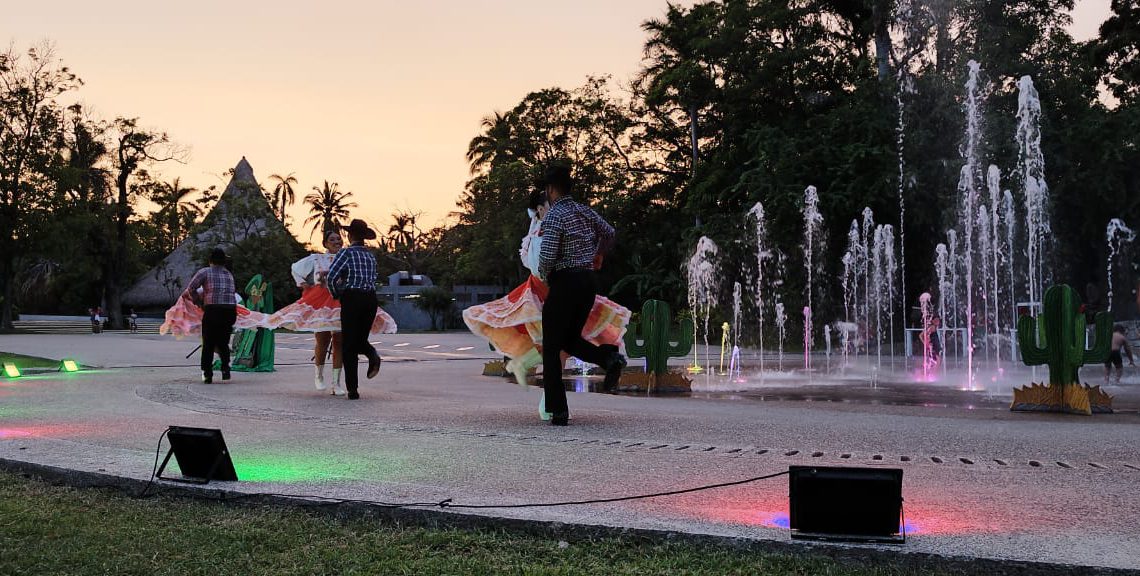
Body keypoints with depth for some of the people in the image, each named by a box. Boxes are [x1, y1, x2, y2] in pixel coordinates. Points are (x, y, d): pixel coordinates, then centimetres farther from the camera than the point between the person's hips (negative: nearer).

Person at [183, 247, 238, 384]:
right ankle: (225, 367, 2)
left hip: (213, 310, -3)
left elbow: (191, 289, -2)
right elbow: (232, 292, 15)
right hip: (231, 310, 3)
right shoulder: (229, 275, 19)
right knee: (223, 342, 19)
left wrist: (200, 303, 12)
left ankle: (207, 374, 6)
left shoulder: (205, 272, 6)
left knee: (208, 344, 8)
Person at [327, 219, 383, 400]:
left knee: (348, 344, 2)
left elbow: (331, 277, -13)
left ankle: (353, 389, -3)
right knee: (360, 339, 20)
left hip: (352, 299, -5)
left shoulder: (345, 253, -3)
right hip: (371, 299, 5)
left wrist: (336, 294, 5)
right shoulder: (370, 256, 14)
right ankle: (372, 353, -16)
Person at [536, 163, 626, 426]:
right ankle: (609, 356, -8)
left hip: (564, 283, -7)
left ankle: (558, 411, 2)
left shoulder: (554, 216, -11)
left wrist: (543, 274, 2)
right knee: (570, 339, 20)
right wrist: (599, 254, 41)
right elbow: (609, 232, 23)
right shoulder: (584, 211, 10)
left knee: (551, 349, 3)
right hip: (588, 281, 7)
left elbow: (547, 256, -19)